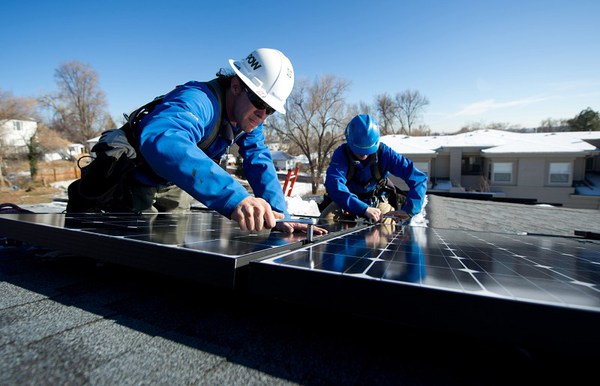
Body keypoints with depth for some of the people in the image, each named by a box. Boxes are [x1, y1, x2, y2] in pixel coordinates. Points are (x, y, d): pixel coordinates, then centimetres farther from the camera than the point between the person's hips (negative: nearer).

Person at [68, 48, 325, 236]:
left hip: (172, 189, 7)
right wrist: (234, 196, -69)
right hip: (132, 184, -6)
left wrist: (279, 217, -36)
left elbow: (261, 165, -20)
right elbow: (161, 141, -57)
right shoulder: (200, 100, -37)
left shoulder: (249, 116, -11)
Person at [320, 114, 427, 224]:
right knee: (325, 221, -22)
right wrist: (364, 209, -51)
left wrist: (408, 210, -38)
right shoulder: (341, 153, -25)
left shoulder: (384, 153, -23)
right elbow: (334, 186, -42)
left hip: (378, 201, 0)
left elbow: (418, 178, -25)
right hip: (348, 201, 0)